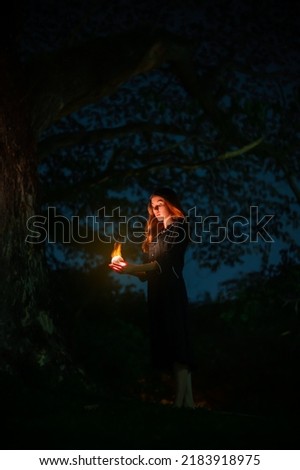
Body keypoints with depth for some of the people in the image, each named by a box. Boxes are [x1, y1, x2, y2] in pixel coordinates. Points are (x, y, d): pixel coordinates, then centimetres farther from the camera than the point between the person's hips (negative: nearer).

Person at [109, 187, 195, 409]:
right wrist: (129, 270, 0)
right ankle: (186, 401, 0)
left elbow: (166, 262, -11)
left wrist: (133, 268, -18)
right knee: (168, 344, 1)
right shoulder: (157, 231, 23)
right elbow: (151, 270, 16)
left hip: (171, 290, -8)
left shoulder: (178, 227, 1)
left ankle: (182, 401, -18)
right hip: (157, 292, 8)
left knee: (176, 343, -14)